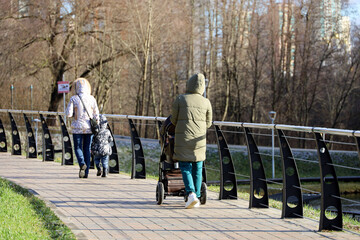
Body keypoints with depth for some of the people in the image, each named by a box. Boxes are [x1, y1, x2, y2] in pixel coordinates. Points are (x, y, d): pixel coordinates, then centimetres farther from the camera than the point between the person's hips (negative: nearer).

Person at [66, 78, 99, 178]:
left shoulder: (73, 99, -7)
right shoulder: (92, 99, 0)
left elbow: (68, 114, -11)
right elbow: (96, 115, 0)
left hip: (78, 127, -2)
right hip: (89, 128, 2)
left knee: (78, 148, 8)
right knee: (87, 149, 11)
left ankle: (82, 163, -21)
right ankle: (86, 172, 11)